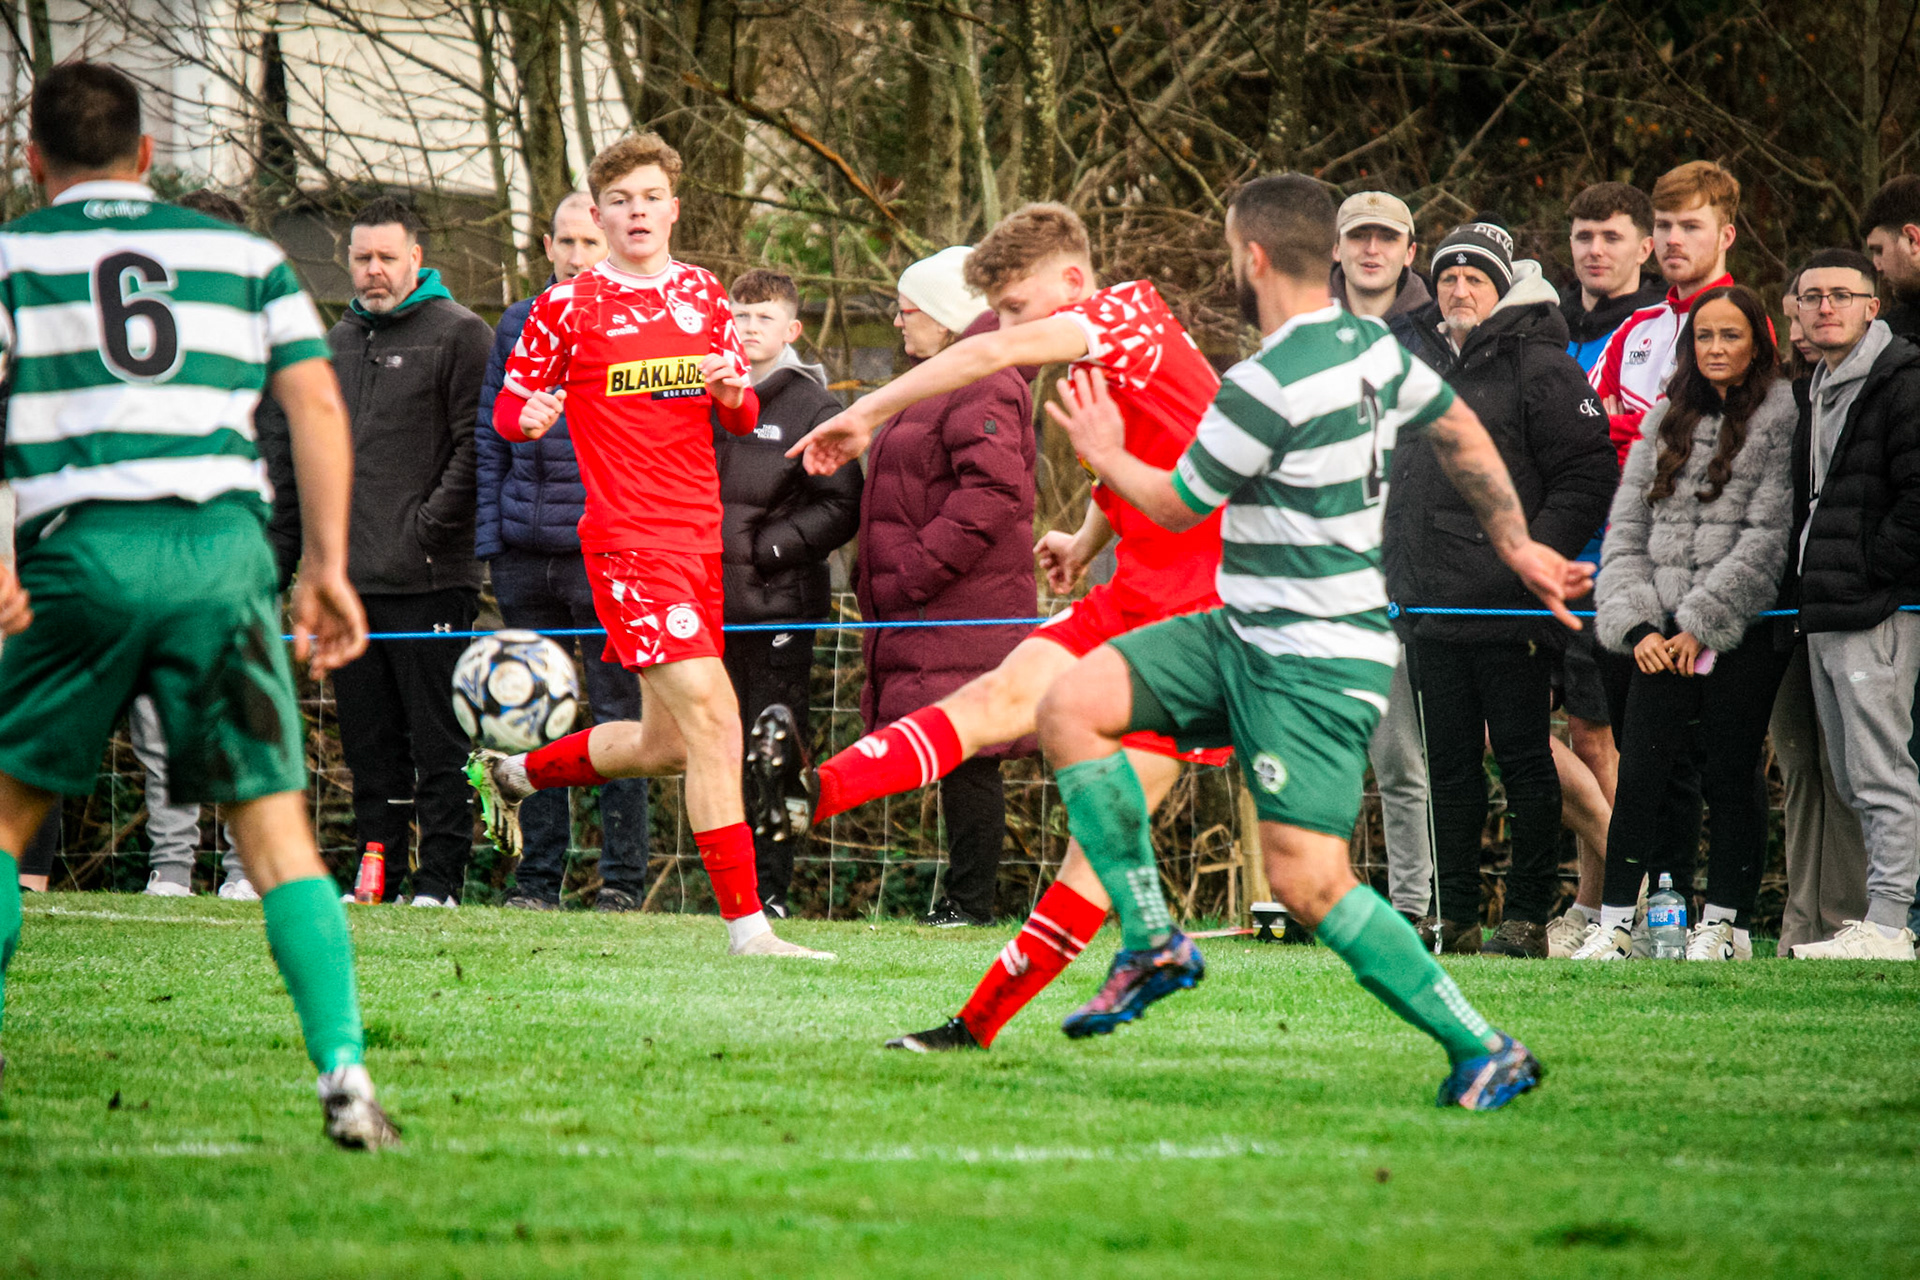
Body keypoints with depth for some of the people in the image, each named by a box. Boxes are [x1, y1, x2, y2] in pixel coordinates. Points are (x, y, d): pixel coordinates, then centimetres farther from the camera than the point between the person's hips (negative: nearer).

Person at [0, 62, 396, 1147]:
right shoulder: (244, 255, 18)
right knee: (276, 825, 1)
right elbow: (318, 406, 10)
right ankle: (346, 1075, -11)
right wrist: (328, 566, 11)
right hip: (225, 548, 1)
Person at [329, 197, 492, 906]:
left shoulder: (459, 334, -3)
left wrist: (430, 525, -14)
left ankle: (441, 879, -3)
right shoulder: (337, 343, 19)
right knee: (368, 741, 9)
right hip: (351, 579, 7)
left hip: (430, 580, -7)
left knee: (437, 740, -5)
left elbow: (477, 445, -9)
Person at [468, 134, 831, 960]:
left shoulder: (703, 296, 12)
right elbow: (507, 407, 5)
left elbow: (743, 422, 17)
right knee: (712, 718, -17)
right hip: (628, 540, -7)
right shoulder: (567, 308, -2)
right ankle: (745, 923, -14)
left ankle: (512, 773, 39)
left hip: (701, 536, 7)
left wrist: (733, 392, -7)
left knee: (667, 744, 14)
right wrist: (530, 416, -19)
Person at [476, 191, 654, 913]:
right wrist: (488, 540, 6)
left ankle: (623, 877, 3)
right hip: (524, 555, 4)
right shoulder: (519, 326, 12)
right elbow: (489, 439, 14)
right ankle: (538, 875, 12)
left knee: (616, 716, -1)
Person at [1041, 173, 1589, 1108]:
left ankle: (1484, 1051, -5)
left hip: (1313, 663, -10)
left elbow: (1174, 506, -8)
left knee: (1309, 884, -13)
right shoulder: (1374, 346, 5)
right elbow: (1463, 435, 20)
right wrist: (1517, 545, 32)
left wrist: (1106, 455, 12)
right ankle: (1153, 941, 1)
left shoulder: (1266, 386, -22)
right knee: (1071, 704, -2)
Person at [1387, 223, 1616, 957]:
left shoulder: (1539, 368, -4)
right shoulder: (1413, 361, 15)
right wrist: (1394, 571, 16)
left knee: (1524, 760, -1)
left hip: (1508, 608, -6)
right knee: (1450, 765, 8)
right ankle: (1455, 915, 12)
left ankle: (1528, 916, 1)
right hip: (1430, 607, 6)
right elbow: (1390, 473, 26)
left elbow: (1588, 475, -8)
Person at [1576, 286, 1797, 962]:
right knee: (1639, 771, -4)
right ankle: (1616, 924, -3)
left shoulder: (1782, 419, -2)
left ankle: (1728, 923, 9)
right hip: (1662, 632, 4)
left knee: (1731, 772, 0)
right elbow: (1626, 529, 12)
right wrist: (1636, 624, -1)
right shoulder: (1665, 421, 14)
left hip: (1742, 628, -4)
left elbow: (1768, 536, -9)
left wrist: (1703, 622, -11)